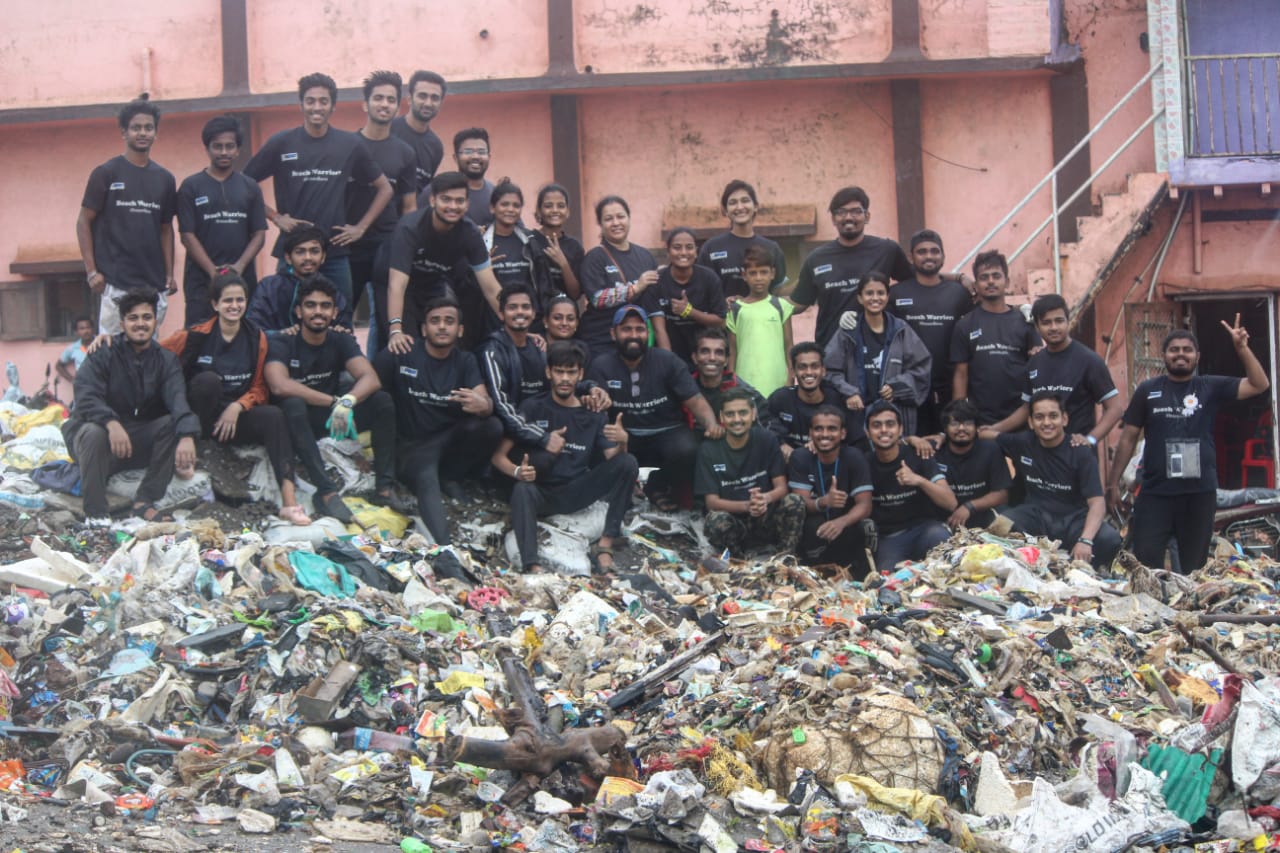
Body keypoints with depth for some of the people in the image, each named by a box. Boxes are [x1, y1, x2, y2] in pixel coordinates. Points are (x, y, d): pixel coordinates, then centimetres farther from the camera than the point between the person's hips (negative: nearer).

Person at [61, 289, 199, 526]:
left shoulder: (166, 360, 1)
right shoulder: (103, 355, -7)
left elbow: (177, 398, -19)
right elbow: (85, 399, -22)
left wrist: (187, 436, -40)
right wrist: (112, 423, -44)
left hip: (143, 441, 3)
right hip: (104, 433, -3)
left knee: (175, 423, -22)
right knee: (93, 432, -35)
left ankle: (145, 501, -19)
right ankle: (95, 513, -26)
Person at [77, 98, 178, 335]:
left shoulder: (164, 179, 12)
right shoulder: (106, 173, -1)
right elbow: (84, 222, 0)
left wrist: (169, 274, 9)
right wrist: (92, 271, -8)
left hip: (154, 284, 4)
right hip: (115, 283, -4)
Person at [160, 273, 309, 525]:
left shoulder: (257, 339, 5)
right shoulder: (196, 335, -5)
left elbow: (259, 388, 7)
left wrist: (237, 407, -12)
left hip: (236, 416, 3)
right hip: (197, 415, -3)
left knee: (274, 416, -26)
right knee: (208, 379, -32)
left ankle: (289, 501, -37)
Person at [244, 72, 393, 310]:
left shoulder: (350, 145, 5)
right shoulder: (281, 143, 1)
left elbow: (385, 188, 14)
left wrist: (361, 227, 5)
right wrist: (275, 217, -3)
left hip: (336, 253, 1)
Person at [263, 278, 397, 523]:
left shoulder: (341, 342, 1)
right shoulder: (282, 344, -11)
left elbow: (371, 379, -16)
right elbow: (279, 386, -31)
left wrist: (348, 401, -39)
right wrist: (335, 401, -32)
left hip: (329, 419, 4)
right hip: (296, 420, -4)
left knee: (382, 400, -17)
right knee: (293, 403, -38)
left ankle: (385, 487, -22)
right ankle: (326, 491, -42)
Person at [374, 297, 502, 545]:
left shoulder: (465, 362, 6)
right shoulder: (401, 356, -4)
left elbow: (485, 402, -9)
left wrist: (483, 405, -35)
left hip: (451, 438, 4)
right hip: (414, 444, -4)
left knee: (492, 427, -24)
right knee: (426, 480, -34)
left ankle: (448, 478, -4)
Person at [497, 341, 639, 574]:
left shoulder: (594, 414, 9)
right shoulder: (532, 408, 2)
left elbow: (612, 459, -3)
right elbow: (498, 456, -4)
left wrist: (622, 442, -27)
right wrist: (517, 471, -26)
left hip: (578, 492, 3)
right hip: (542, 492, -2)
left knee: (628, 462, -18)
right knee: (522, 490, -37)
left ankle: (604, 545, -22)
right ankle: (533, 568, -51)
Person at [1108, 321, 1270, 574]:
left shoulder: (1211, 388, 6)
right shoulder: (1147, 390, 5)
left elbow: (1259, 385, -1)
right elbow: (1129, 438, 7)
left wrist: (1242, 348, -12)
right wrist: (1113, 482, 4)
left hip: (1200, 493, 1)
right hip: (1155, 493, -1)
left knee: (1194, 567, 8)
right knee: (1145, 564, -6)